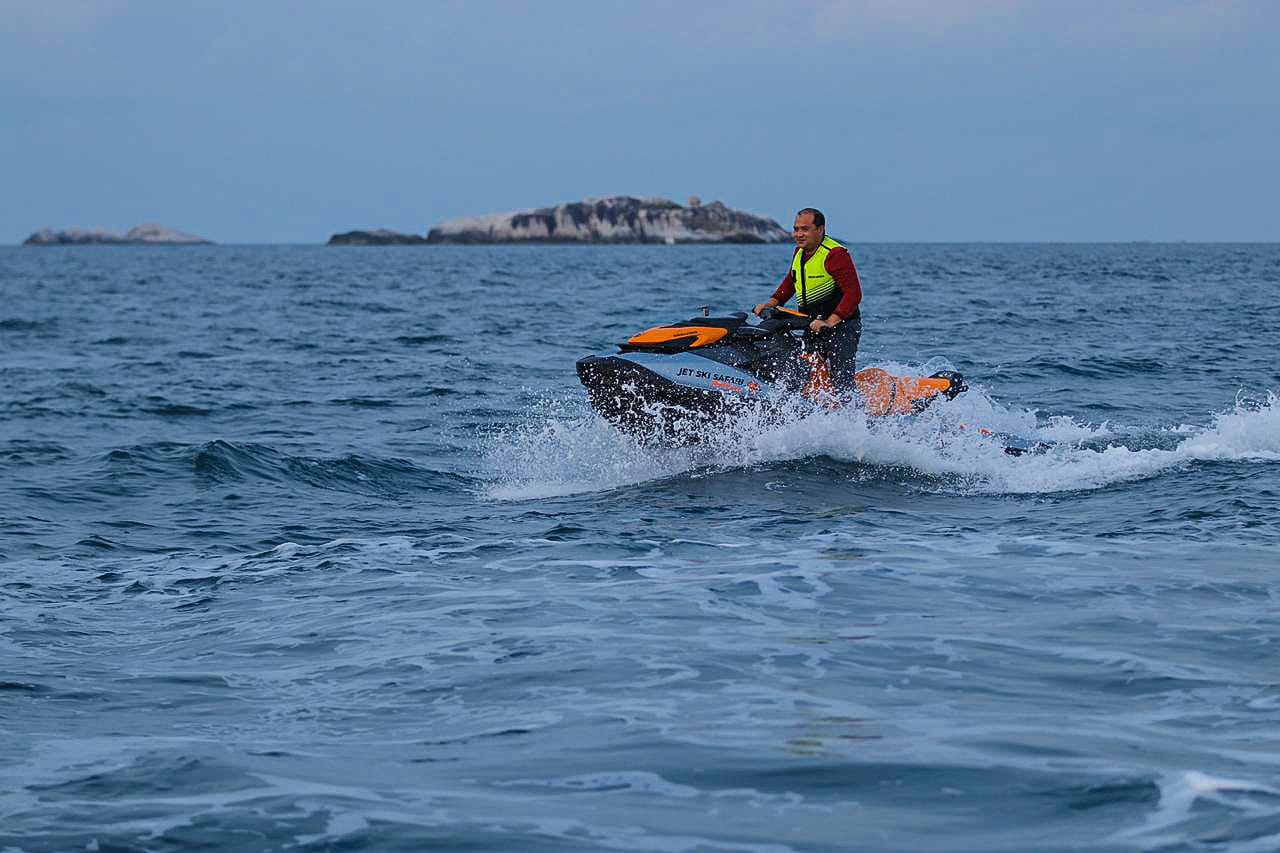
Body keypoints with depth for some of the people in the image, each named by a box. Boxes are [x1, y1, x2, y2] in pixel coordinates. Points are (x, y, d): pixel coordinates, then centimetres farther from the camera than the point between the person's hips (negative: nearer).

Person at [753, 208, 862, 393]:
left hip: (841, 325, -9)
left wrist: (829, 322, -30)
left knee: (841, 385, -18)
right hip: (813, 329, 9)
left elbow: (854, 294, -22)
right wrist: (770, 304, 15)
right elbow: (790, 281, 29)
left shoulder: (835, 254, -16)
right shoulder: (800, 252, 12)